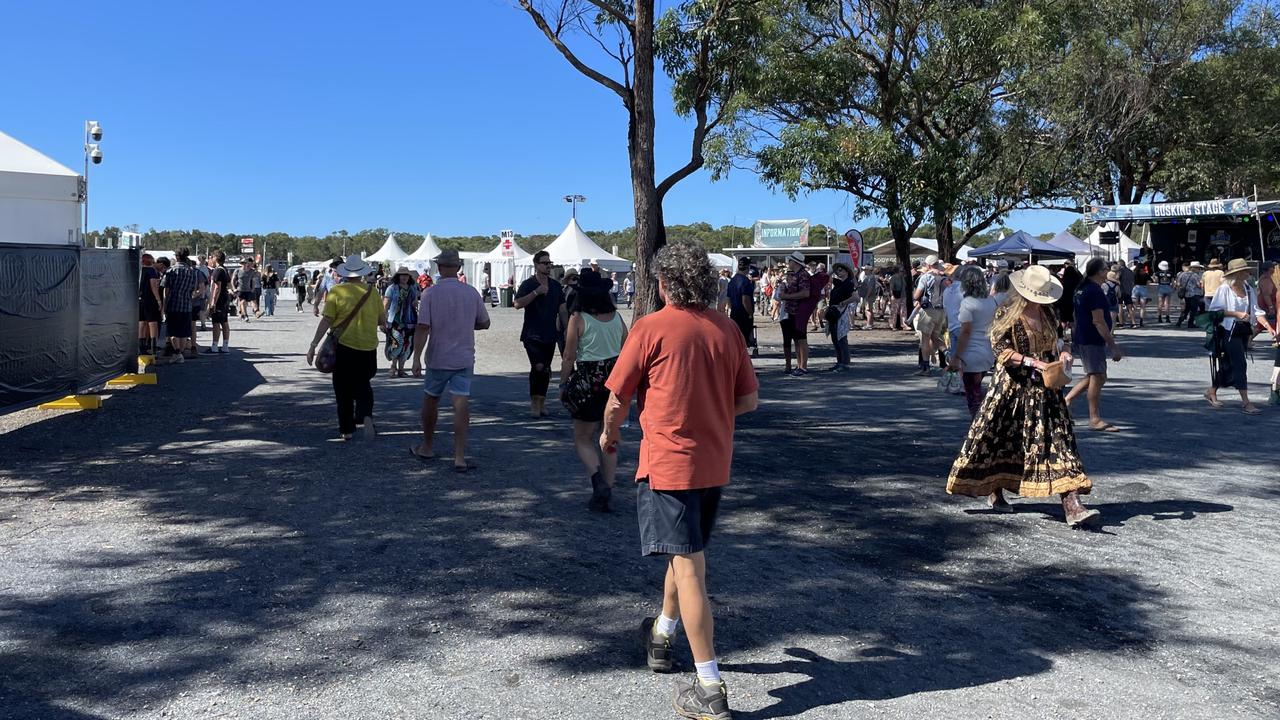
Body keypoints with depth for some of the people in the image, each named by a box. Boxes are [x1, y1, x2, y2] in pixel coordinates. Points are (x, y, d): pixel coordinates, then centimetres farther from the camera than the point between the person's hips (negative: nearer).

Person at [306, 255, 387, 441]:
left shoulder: (337, 291, -9)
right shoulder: (372, 291, -1)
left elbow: (326, 321, -11)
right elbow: (383, 320, 6)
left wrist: (313, 345, -6)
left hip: (344, 346, -2)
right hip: (368, 347, 2)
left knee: (344, 390, 11)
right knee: (363, 385, 18)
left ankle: (347, 429, 15)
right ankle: (366, 416, -7)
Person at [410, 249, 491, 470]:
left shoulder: (431, 294, -9)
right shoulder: (472, 293, 0)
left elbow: (423, 328, -14)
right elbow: (484, 323, 9)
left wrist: (416, 358, -12)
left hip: (438, 358, -1)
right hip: (464, 358, 1)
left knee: (431, 400, 18)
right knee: (461, 404, -3)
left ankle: (427, 447, 32)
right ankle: (460, 457, -7)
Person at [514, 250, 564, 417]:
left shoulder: (555, 285, 10)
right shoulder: (528, 284, -5)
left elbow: (562, 308, 16)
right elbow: (518, 304, -19)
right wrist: (536, 292, -24)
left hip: (550, 335, 5)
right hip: (532, 334, -5)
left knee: (546, 369, 8)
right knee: (538, 366, -18)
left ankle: (541, 402, 19)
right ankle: (534, 401, -4)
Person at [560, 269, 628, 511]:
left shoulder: (578, 318, -10)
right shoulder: (616, 316, 3)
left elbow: (568, 357, -10)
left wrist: (563, 384, 1)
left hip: (589, 380, -4)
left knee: (583, 438, 9)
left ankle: (598, 481, -12)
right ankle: (606, 493, 15)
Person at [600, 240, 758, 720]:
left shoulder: (651, 328, -10)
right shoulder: (726, 329, 3)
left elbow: (618, 399, -4)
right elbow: (748, 400, 7)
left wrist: (609, 434, 16)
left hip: (669, 461, -6)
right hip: (714, 463, 6)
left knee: (688, 566, -4)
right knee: (684, 551, 23)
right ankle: (662, 636, 45)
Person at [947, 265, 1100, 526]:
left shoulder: (1048, 314, 10)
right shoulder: (1007, 314, -8)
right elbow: (1002, 351, -14)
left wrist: (1062, 354, 2)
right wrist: (1033, 362, -24)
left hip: (1044, 388, 5)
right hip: (1012, 387, -5)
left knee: (1059, 438, -5)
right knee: (1002, 439, 7)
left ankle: (1072, 507, -10)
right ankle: (995, 492, 29)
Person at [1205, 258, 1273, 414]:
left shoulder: (1249, 290, 9)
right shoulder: (1224, 289, -9)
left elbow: (1256, 310, 6)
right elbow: (1214, 310, -14)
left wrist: (1268, 326, -7)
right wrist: (1237, 314, -19)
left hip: (1244, 331, 7)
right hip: (1229, 331, -7)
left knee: (1228, 365, 13)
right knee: (1240, 365, -10)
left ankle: (1211, 392, 29)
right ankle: (1246, 403, -9)